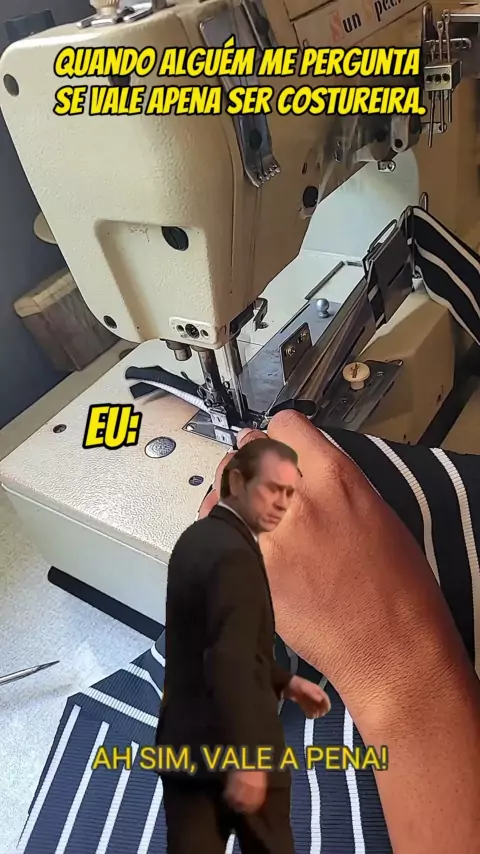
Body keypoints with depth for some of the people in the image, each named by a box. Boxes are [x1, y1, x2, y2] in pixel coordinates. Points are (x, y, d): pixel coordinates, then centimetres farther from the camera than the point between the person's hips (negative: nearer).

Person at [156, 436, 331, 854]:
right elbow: (229, 662, -29)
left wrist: (285, 682, 13)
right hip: (233, 747, -7)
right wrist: (246, 760, -25)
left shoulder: (198, 537, 7)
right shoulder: (234, 554, -23)